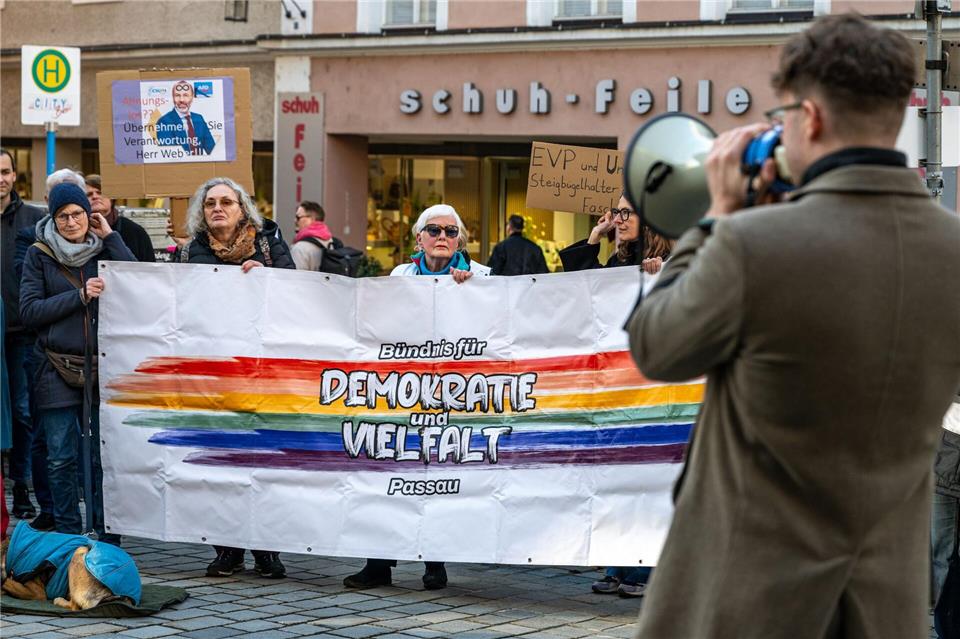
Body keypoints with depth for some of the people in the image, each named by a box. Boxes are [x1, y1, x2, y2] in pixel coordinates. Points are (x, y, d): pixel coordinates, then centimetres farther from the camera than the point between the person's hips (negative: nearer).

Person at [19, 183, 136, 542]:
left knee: (106, 456, 1)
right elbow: (29, 311, -4)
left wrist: (110, 237, -6)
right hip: (57, 370, -1)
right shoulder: (39, 255, 4)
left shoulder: (104, 249, 8)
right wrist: (80, 296, -11)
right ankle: (68, 536, 11)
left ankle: (107, 536, 9)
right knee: (61, 459, 1)